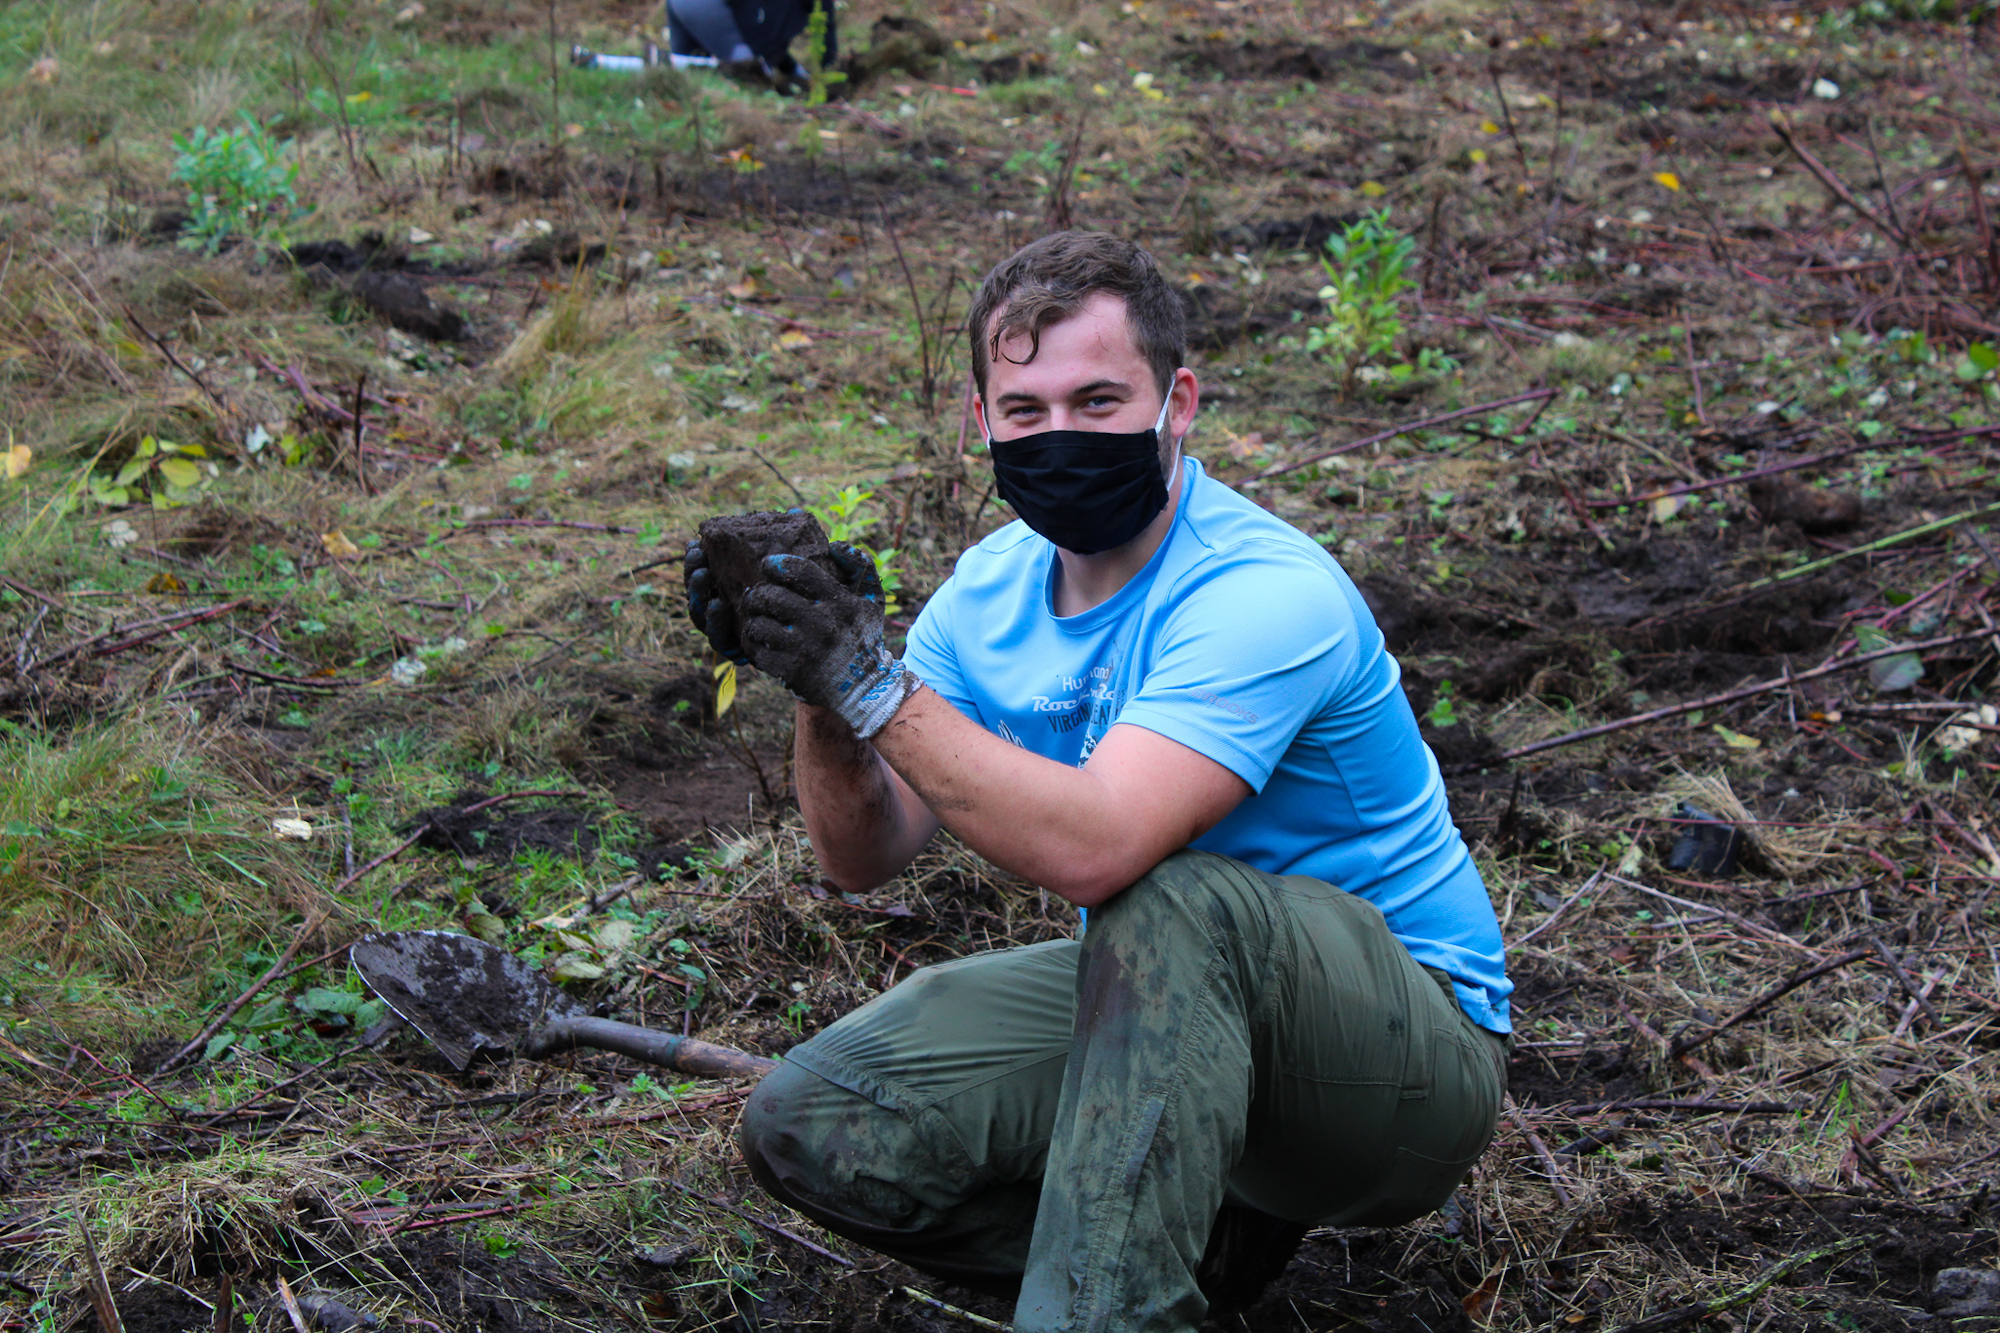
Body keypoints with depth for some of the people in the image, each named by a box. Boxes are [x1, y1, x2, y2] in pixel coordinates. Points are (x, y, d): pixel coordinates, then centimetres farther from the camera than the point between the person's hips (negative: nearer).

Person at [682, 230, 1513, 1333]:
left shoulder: (1268, 595, -24)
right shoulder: (993, 589, 1)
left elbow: (1093, 848, -37)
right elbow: (863, 857, -2)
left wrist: (872, 683, -35)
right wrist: (820, 696, -20)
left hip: (1410, 1043, -7)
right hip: (1163, 1002, 7)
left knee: (1177, 903, -39)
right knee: (809, 1128, -8)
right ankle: (1205, 1236, 0)